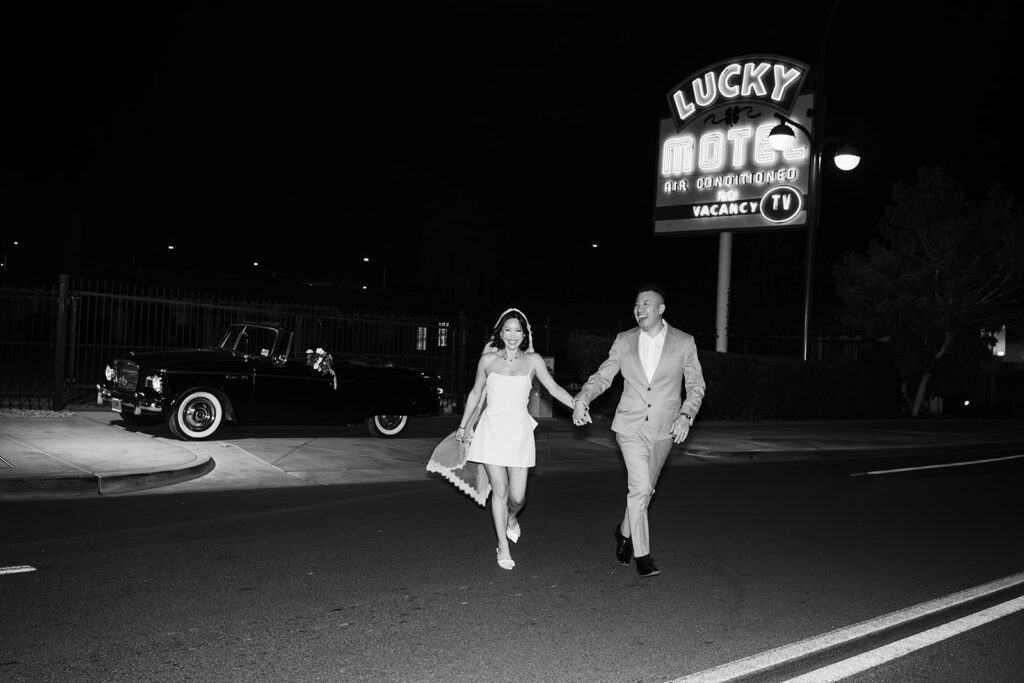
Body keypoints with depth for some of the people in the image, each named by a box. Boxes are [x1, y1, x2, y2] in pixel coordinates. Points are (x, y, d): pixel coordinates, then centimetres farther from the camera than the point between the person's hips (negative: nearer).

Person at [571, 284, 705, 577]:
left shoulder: (684, 343, -2)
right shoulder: (624, 341, 1)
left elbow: (696, 385, 2)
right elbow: (602, 376, 5)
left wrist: (686, 415, -14)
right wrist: (582, 399, -13)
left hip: (663, 429, 1)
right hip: (630, 426, -1)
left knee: (644, 489, 14)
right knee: (640, 487, -14)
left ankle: (625, 532, 41)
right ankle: (642, 555, -3)